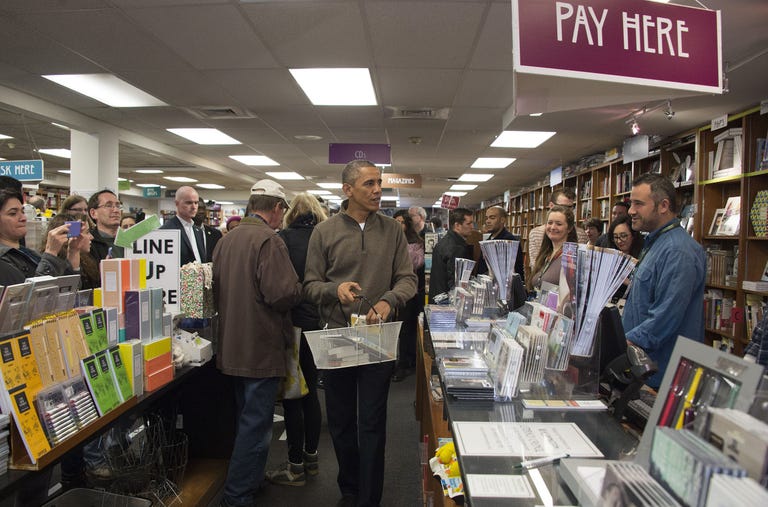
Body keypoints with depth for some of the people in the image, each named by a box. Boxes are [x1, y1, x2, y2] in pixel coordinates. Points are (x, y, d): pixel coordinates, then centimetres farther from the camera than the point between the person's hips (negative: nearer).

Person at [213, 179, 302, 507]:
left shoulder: (226, 240, 7)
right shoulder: (269, 241, -19)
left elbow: (216, 290, 16)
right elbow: (285, 294, -25)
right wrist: (297, 288, -5)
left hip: (232, 345, 9)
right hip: (261, 348, -9)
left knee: (247, 418, 23)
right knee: (256, 425, 3)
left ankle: (248, 479, 38)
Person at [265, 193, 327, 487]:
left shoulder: (284, 238, -9)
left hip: (294, 323, -5)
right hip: (319, 324, 5)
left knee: (291, 396, 5)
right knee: (310, 391, 17)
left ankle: (296, 466, 14)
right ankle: (311, 457, 29)